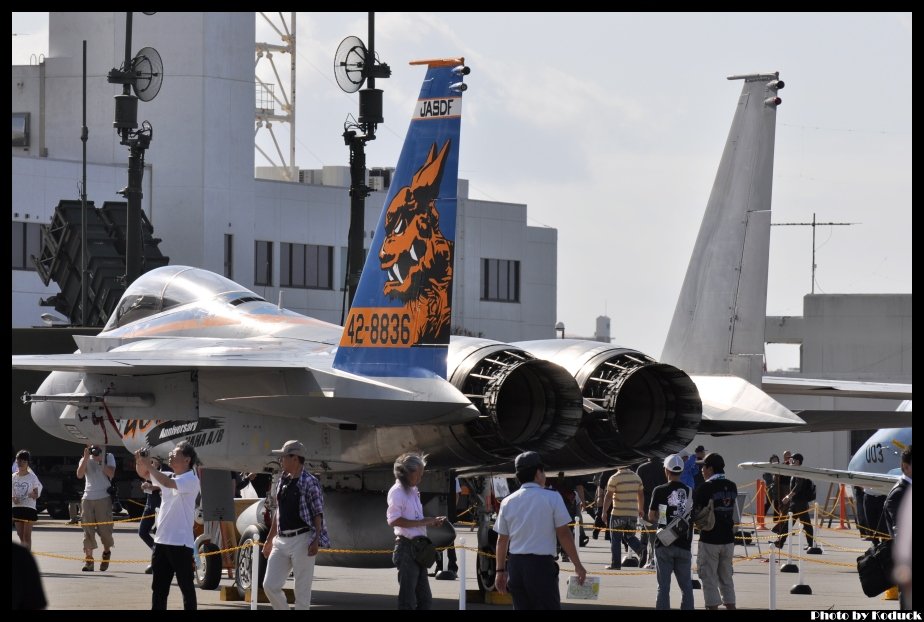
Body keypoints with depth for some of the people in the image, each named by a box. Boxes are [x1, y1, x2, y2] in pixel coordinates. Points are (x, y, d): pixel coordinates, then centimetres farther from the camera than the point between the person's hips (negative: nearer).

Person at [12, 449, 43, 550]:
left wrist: (33, 495, -26)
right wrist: (13, 498, -9)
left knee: (27, 535, -7)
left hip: (29, 508, -4)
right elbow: (12, 493, 13)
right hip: (17, 508, 4)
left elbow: (36, 495, -3)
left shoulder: (32, 477, -4)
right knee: (20, 535, 7)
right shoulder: (13, 477, 7)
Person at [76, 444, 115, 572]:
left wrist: (100, 459, -12)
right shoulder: (85, 459, 11)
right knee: (88, 529, -3)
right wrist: (86, 457, -13)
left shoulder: (108, 457, 5)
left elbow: (110, 473, -10)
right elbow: (79, 475, -6)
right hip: (88, 498, 2)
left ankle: (106, 552, 26)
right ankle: (88, 559, -2)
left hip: (104, 498, -2)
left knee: (104, 528, -1)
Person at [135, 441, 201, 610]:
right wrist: (140, 462, -3)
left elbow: (167, 483, -26)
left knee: (186, 586, 1)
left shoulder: (191, 480, -11)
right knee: (158, 587, 10)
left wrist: (149, 465, -16)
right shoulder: (170, 477, 12)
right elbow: (144, 474, 18)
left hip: (181, 542, -8)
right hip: (161, 540, 8)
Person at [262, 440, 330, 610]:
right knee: (270, 585, 1)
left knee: (302, 591, -4)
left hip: (302, 540, -7)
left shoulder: (310, 482, -7)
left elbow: (318, 514, -9)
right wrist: (269, 539, 23)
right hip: (281, 541, 7)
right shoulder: (283, 481, 14)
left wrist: (316, 540, -19)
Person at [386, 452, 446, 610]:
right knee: (407, 599, -6)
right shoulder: (397, 492, -10)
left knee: (425, 599, 11)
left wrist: (432, 522, 11)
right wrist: (422, 522, -21)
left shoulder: (413, 491, 19)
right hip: (406, 548, -9)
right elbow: (393, 520, -21)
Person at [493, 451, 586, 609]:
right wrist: (577, 565, 1)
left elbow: (502, 540, 9)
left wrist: (500, 571, 18)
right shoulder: (552, 498, -5)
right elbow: (564, 534, -6)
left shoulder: (508, 502, 6)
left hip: (515, 565, 5)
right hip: (542, 564, -5)